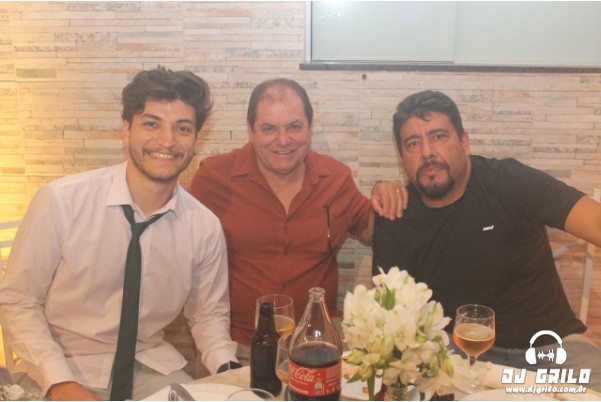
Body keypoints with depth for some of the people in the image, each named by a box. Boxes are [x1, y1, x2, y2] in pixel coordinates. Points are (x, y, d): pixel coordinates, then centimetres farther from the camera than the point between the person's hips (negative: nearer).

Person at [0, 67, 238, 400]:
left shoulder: (206, 228, -8)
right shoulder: (60, 201, -15)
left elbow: (208, 314, 5)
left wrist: (230, 372, -12)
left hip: (152, 367, 2)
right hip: (61, 367, -2)